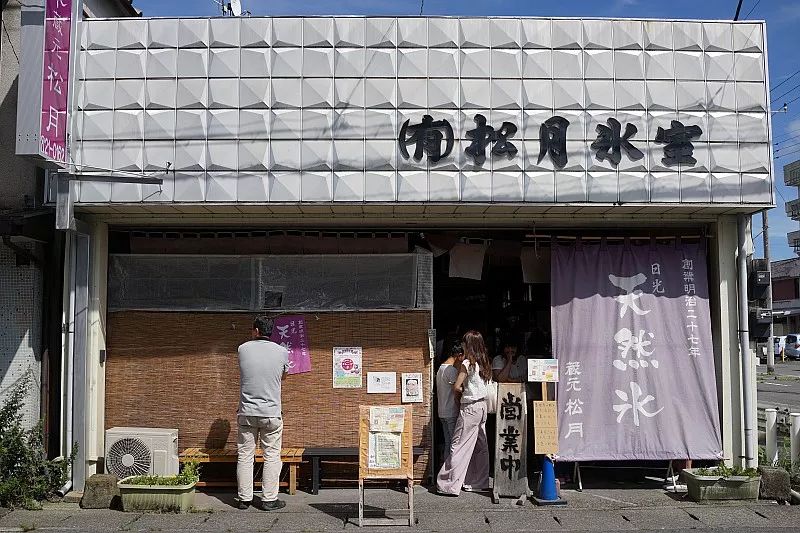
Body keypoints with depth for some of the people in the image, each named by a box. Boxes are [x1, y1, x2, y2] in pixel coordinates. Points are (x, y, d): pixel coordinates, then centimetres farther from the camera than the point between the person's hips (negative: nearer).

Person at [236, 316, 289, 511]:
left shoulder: (243, 349, -1)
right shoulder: (281, 352, -3)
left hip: (246, 412, 1)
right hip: (271, 413, -1)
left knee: (245, 456, 9)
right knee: (272, 456, 6)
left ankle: (244, 498, 14)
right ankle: (269, 499, 8)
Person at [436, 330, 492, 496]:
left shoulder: (467, 363, -14)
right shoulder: (484, 362, 8)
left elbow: (456, 387, -15)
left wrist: (462, 390, 4)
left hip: (470, 408, -8)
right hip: (482, 405, 8)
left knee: (459, 446, -5)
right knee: (480, 445, 12)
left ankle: (450, 485, -5)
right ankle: (479, 482, 19)